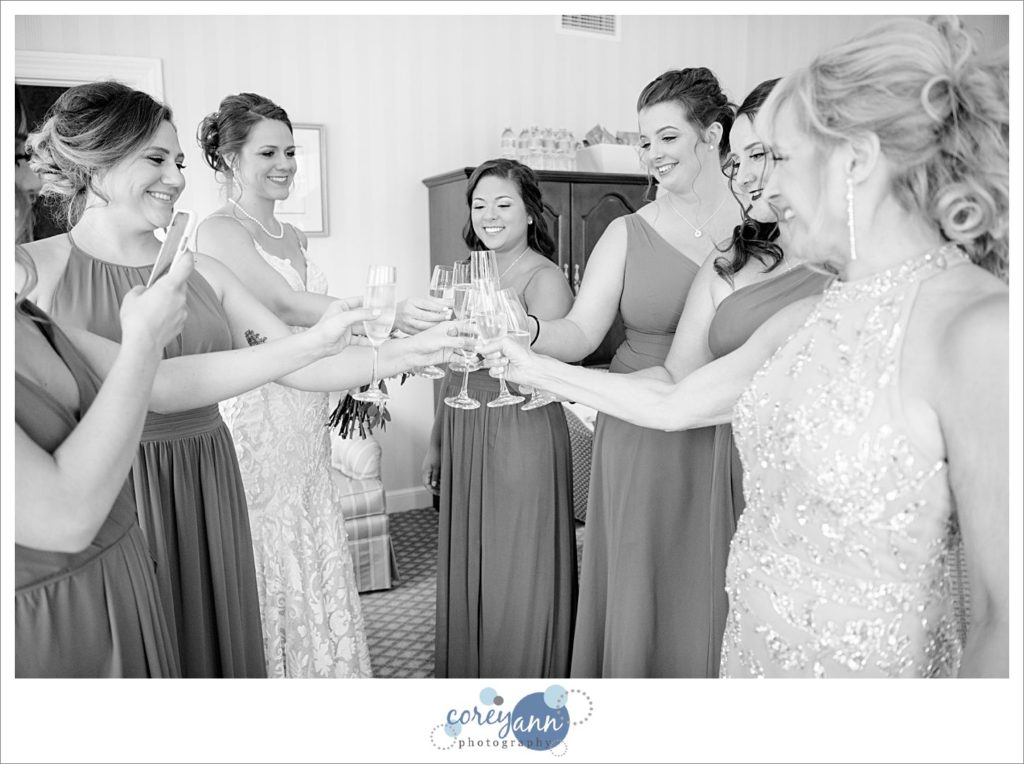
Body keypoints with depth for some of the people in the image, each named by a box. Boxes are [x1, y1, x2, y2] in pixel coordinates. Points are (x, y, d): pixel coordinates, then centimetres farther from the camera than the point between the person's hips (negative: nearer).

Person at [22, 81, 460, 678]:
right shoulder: (33, 269, -8)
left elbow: (304, 369, 1)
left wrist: (399, 355, -14)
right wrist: (302, 346, -26)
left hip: (208, 494, 4)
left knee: (212, 642, 15)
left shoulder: (204, 271, 6)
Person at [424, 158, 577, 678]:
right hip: (464, 437, 7)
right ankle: (464, 673, 36)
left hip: (522, 435, -7)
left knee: (517, 577, 4)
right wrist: (436, 442, 18)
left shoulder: (544, 278, -9)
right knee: (465, 570, 17)